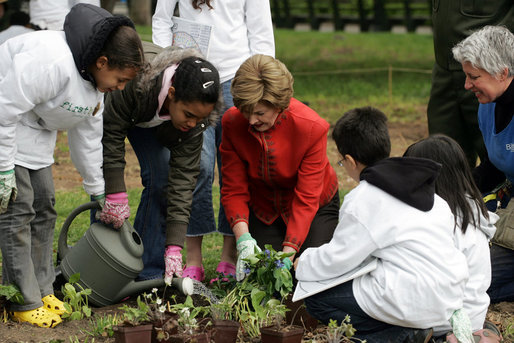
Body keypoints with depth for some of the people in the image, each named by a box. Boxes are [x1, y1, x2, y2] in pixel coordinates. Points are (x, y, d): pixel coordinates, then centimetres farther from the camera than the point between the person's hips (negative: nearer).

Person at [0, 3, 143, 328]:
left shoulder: (96, 80, 1)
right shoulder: (53, 62, -33)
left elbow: (88, 136, 13)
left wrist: (98, 191, 18)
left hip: (33, 132, 10)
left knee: (44, 205, 10)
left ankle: (42, 291, 20)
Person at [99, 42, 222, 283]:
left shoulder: (195, 112, -30)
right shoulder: (136, 80, -45)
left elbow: (184, 177, -28)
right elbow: (111, 135, -33)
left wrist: (173, 247, -32)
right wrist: (115, 195, -34)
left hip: (149, 117, 3)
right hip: (107, 107, -3)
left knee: (162, 176, -12)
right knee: (104, 178, -18)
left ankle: (150, 272, -5)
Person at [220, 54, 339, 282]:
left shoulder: (312, 128, -31)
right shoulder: (232, 123, -22)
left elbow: (306, 199, -29)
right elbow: (234, 190, -17)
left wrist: (288, 254, -37)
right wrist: (243, 238, -33)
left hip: (315, 208, -2)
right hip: (264, 209, 2)